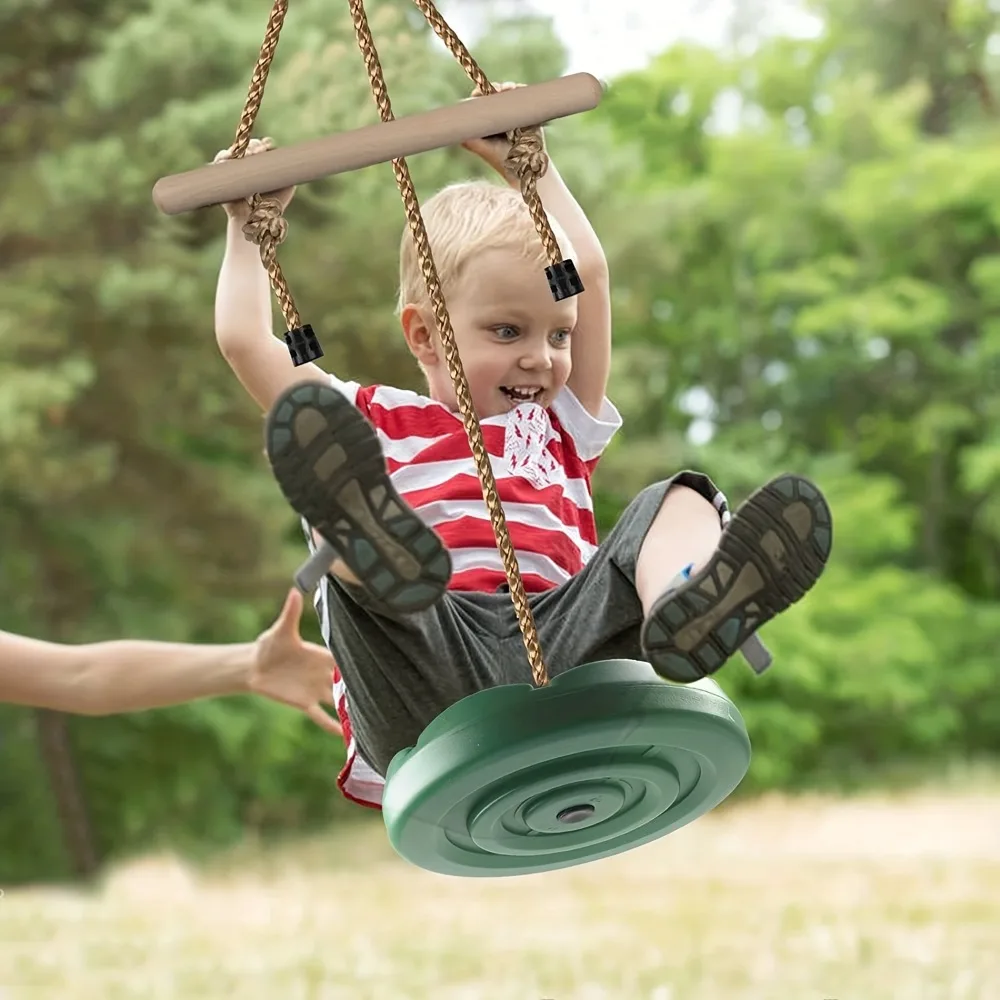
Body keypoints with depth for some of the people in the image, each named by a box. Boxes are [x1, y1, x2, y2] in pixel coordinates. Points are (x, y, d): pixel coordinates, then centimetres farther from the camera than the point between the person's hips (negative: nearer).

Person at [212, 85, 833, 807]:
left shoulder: (558, 428, 35)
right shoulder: (375, 424, 25)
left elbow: (587, 270, 35)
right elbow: (244, 340, 21)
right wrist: (249, 228, 34)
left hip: (560, 642, 4)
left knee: (679, 498, -13)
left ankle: (689, 609, -50)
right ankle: (384, 564, -66)